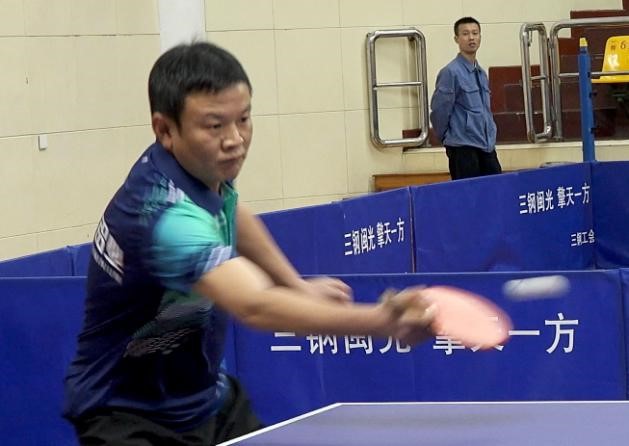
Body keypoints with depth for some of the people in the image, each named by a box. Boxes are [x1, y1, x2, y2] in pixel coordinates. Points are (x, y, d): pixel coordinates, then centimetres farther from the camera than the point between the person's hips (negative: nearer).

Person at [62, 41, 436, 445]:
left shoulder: (205, 166, -6)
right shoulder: (168, 214, -35)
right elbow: (257, 307, -50)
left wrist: (299, 286, 16)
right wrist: (379, 321, -60)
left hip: (206, 396, 9)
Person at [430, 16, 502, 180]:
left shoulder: (481, 73, 13)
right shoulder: (451, 72, -11)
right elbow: (439, 110, -9)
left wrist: (489, 137, 15)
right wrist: (449, 138, 3)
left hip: (487, 147, 7)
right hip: (463, 149, -7)